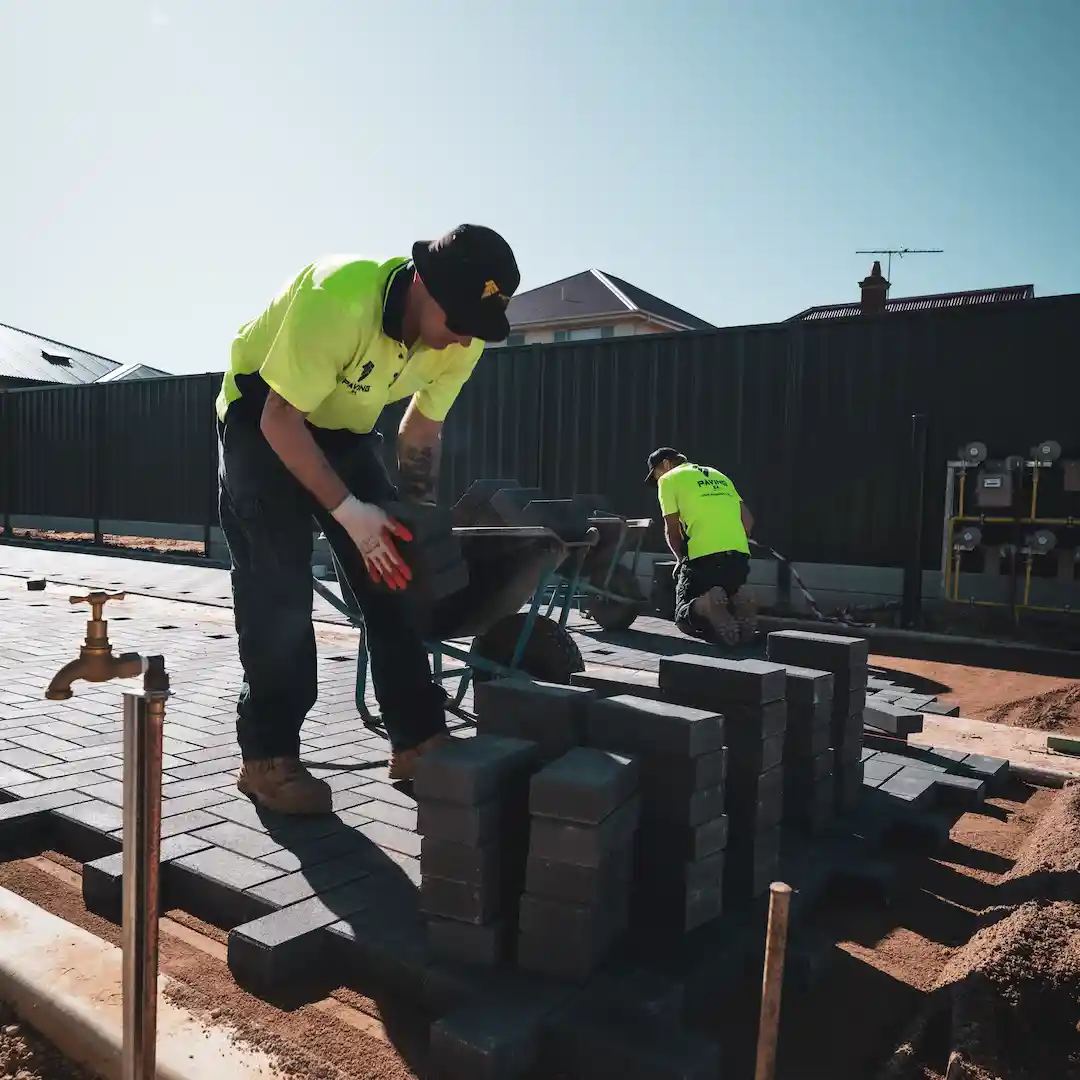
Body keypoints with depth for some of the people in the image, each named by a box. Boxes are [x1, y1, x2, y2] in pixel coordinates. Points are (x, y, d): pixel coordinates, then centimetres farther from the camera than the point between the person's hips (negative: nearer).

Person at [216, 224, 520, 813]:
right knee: (278, 583, -14)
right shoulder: (337, 298, -36)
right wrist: (347, 510, -33)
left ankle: (417, 737, 6)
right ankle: (267, 756, -1)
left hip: (345, 428, 6)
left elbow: (421, 433, -2)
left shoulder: (463, 341, -17)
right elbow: (281, 420, -29)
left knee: (392, 570, -2)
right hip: (264, 416, -5)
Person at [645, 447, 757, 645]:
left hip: (704, 556, -5)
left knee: (684, 615, 10)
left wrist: (681, 559, 21)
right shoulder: (717, 475, 26)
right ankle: (738, 598, -11)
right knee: (732, 603, 25)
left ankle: (707, 604, -24)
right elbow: (748, 520, 20)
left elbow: (672, 530, 5)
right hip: (739, 555, 6)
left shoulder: (668, 479, 8)